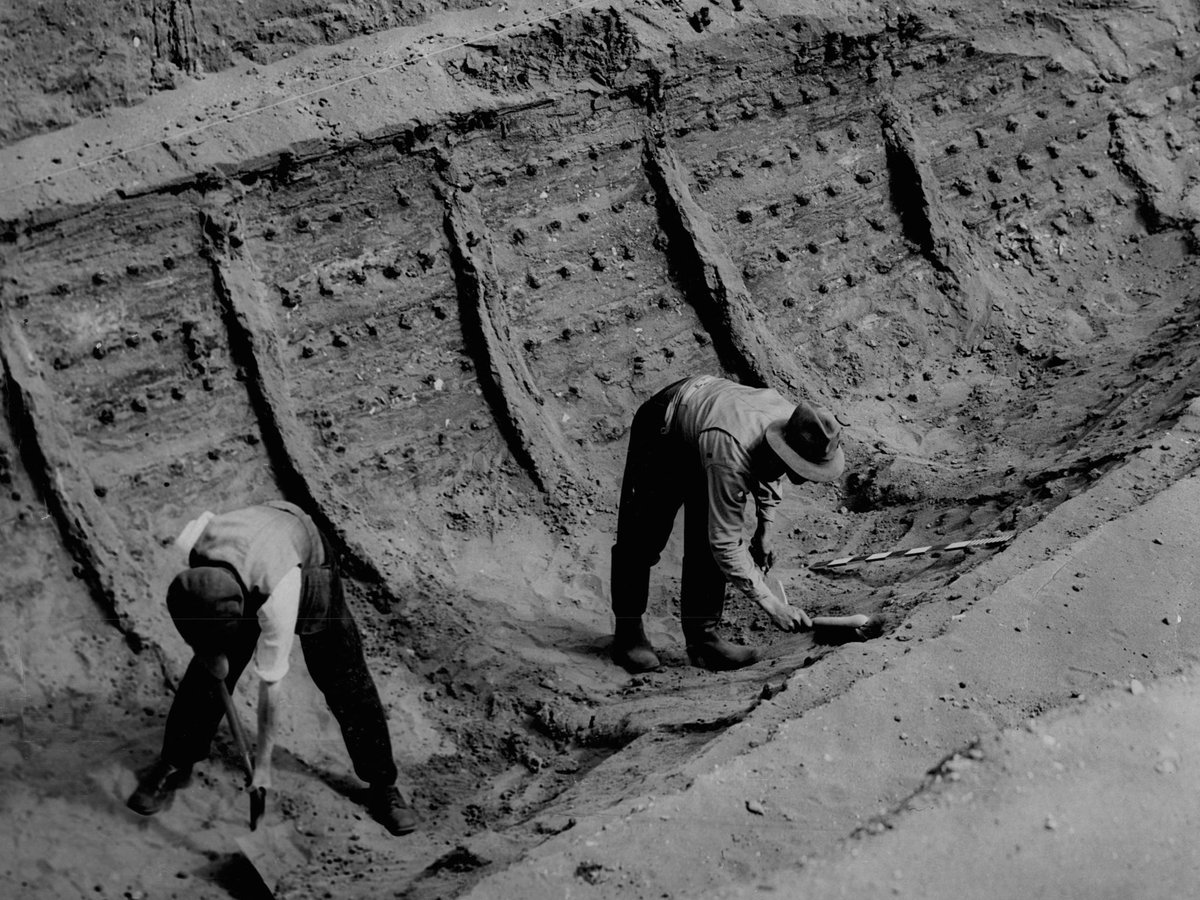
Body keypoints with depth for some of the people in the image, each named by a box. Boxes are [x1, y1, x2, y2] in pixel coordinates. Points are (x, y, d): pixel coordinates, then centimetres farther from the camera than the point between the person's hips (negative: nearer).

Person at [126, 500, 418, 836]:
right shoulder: (192, 543, -36)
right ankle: (174, 765, 17)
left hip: (309, 566, -4)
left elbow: (270, 684, -32)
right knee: (209, 672, -3)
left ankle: (382, 785, 10)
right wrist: (212, 652, -14)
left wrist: (263, 764, -21)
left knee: (345, 678, -5)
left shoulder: (278, 597, -45)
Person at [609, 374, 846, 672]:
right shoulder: (730, 458, -44)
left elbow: (767, 470, 5)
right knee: (643, 536, -5)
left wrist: (764, 529, 1)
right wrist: (771, 604, -34)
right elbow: (726, 545, -37)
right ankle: (627, 632, 10)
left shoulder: (793, 422, -23)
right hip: (660, 429, -6)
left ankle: (701, 636, 2)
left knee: (708, 540, -3)